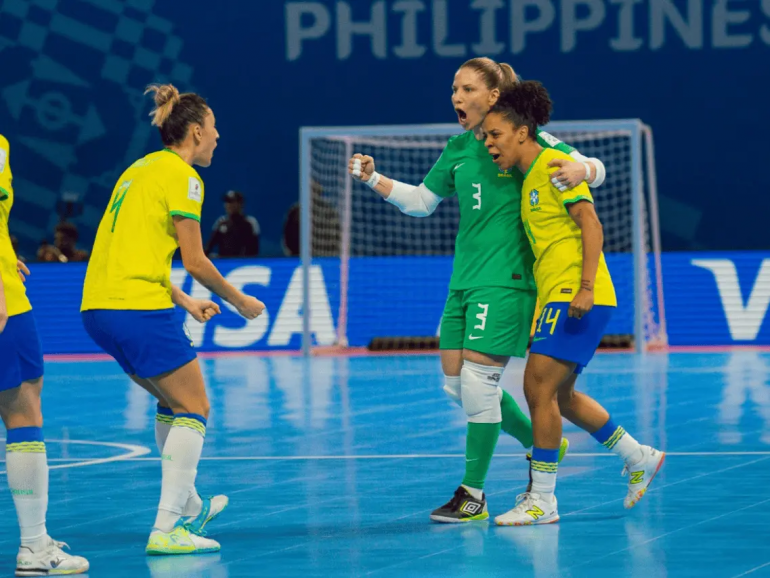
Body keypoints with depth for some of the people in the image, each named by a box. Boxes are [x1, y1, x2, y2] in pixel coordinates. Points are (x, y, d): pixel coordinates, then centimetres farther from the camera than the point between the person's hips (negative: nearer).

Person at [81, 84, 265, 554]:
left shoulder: (140, 169, 20)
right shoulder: (182, 177, -6)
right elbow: (195, 261, -9)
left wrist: (184, 302, 28)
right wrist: (239, 301, 5)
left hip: (98, 308, 9)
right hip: (140, 308, -9)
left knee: (172, 399, 24)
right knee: (193, 409, -1)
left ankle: (188, 505, 33)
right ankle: (167, 529, -10)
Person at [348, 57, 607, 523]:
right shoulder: (459, 148, 12)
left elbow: (596, 168, -6)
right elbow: (422, 201, 22)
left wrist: (580, 171, -29)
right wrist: (374, 179, 10)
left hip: (506, 280, -7)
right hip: (465, 279, 8)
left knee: (479, 380, -10)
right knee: (457, 383, 7)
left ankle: (473, 494, 0)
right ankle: (541, 445, 27)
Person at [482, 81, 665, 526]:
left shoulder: (555, 164, -9)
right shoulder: (528, 178, 17)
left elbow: (592, 226, -15)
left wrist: (586, 287, -23)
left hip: (577, 296, -10)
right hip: (554, 297, 10)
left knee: (539, 386, -12)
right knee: (558, 395, 14)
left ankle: (543, 499, -7)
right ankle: (640, 459, 28)